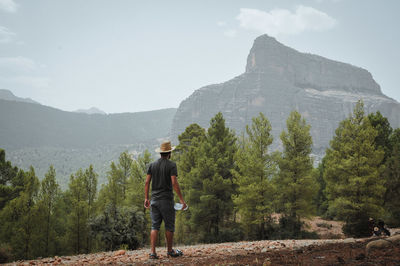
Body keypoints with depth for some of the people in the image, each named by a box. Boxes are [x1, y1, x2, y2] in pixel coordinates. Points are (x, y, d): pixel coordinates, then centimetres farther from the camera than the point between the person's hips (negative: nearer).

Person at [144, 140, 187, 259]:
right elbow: (174, 183, -15)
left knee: (155, 226, 6)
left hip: (154, 200, 5)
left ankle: (153, 252, -1)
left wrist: (146, 198, 12)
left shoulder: (152, 165, 8)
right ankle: (170, 250, 18)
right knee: (169, 226, 8)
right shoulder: (171, 165, -6)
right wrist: (181, 199, -12)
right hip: (167, 200, -5)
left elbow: (147, 182, 5)